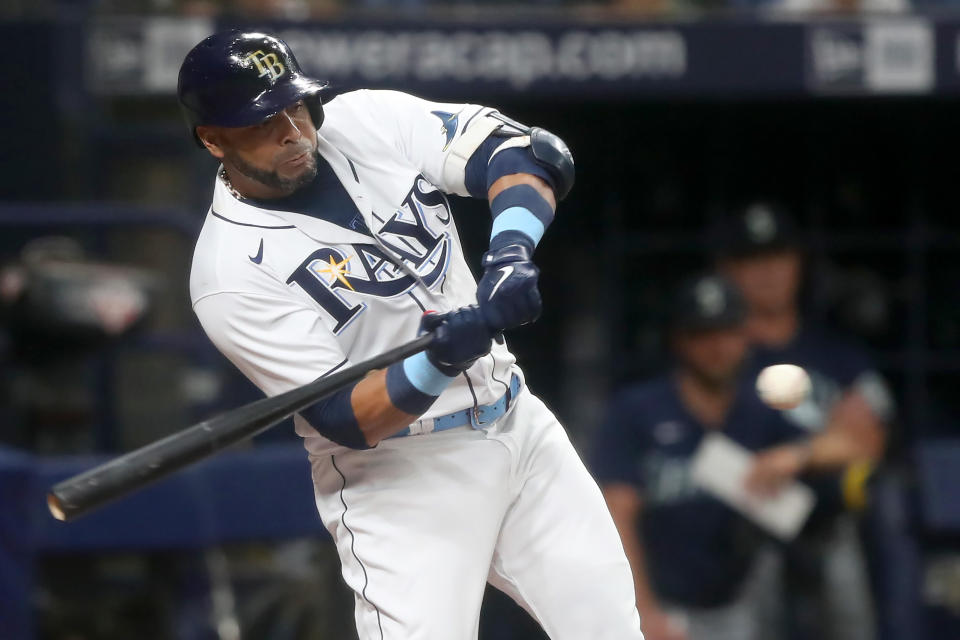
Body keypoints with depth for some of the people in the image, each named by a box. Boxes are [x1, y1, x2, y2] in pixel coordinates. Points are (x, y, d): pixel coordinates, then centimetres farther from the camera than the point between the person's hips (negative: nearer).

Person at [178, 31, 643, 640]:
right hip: (395, 475, -6)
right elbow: (344, 419, -21)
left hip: (520, 426, 6)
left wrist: (513, 252, -29)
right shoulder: (231, 271, -18)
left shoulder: (365, 122, -4)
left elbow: (526, 153, -9)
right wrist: (440, 360, -38)